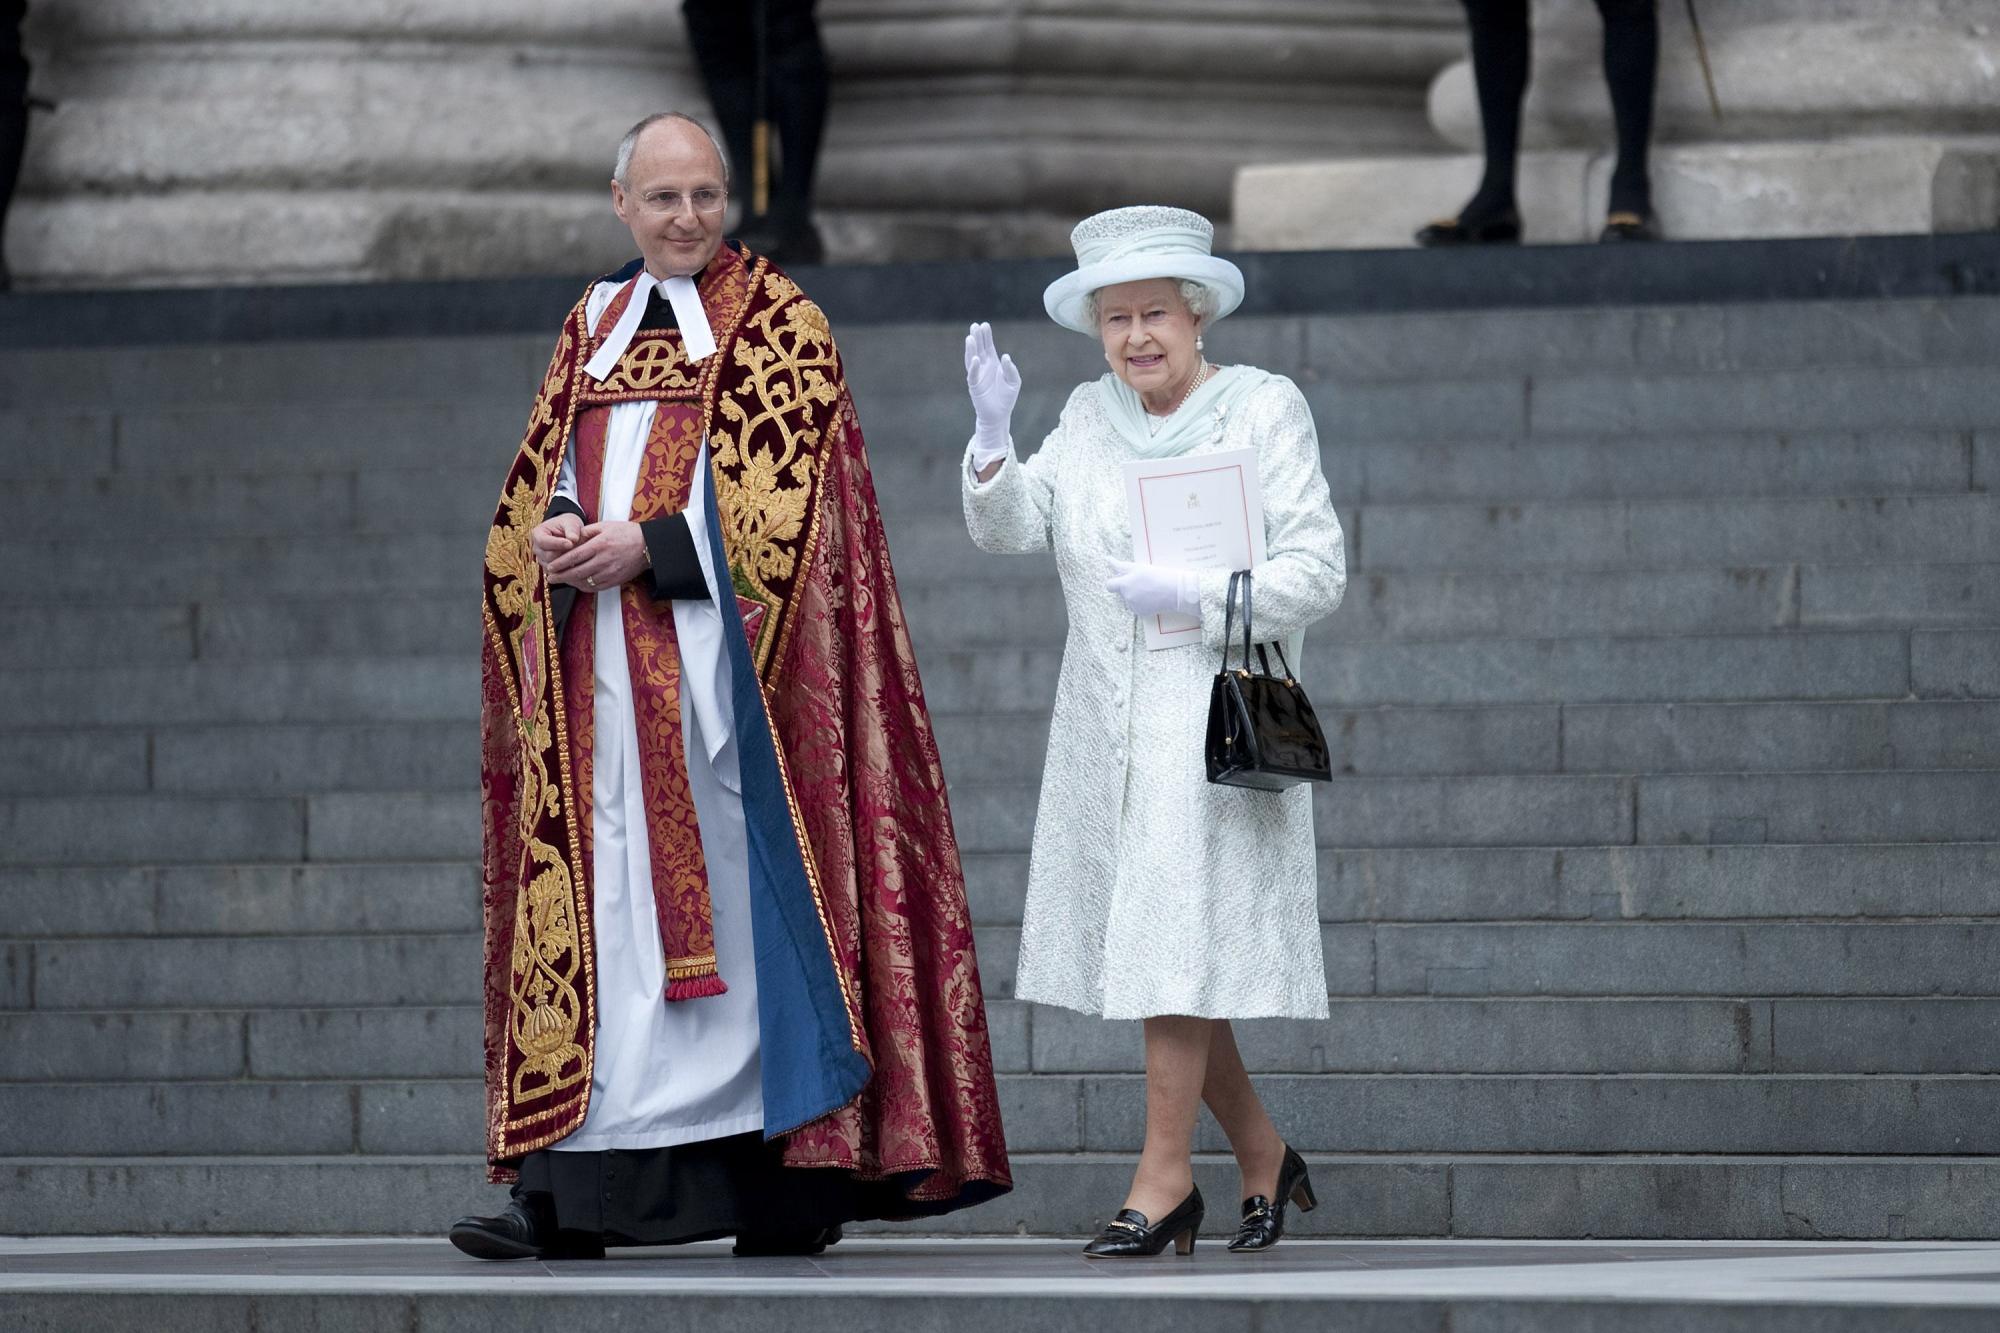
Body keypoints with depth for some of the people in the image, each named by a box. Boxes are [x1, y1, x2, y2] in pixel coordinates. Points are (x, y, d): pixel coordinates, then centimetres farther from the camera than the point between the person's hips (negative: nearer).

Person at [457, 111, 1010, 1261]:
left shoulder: (778, 323, 2)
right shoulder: (595, 327, 19)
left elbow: (781, 502, -8)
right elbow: (535, 481, 18)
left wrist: (647, 545, -17)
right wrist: (548, 536, -5)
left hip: (719, 662, -5)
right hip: (600, 670, 5)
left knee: (732, 896, -8)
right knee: (596, 903, -1)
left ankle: (794, 1180, -4)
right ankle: (572, 1190, -5)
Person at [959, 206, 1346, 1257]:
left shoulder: (1264, 410, -3)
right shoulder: (1091, 418, 12)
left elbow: (1315, 574, -6)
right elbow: (1007, 529, 1)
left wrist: (1192, 596, -17)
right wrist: (992, 437, -16)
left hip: (1215, 715, -5)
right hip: (1106, 728, 5)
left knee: (1180, 943, -10)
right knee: (1153, 958, 7)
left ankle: (1164, 1176, -5)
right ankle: (1263, 1158, 21)